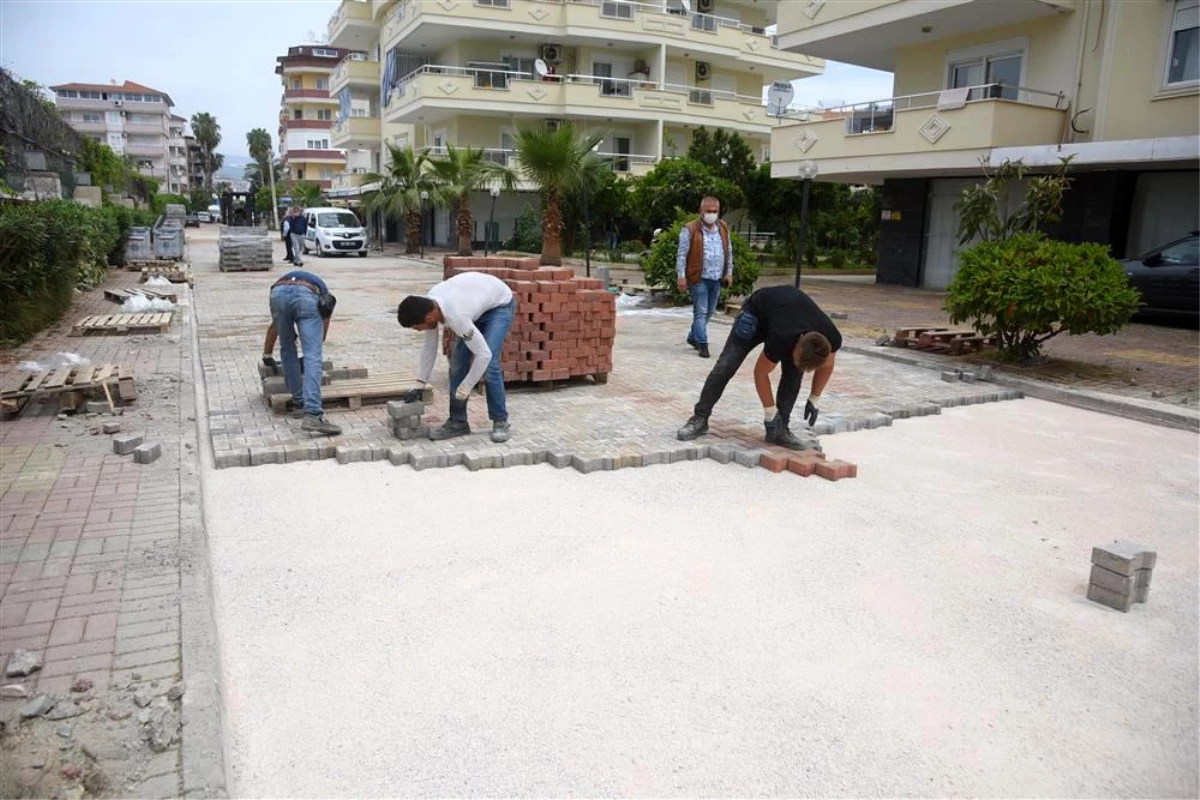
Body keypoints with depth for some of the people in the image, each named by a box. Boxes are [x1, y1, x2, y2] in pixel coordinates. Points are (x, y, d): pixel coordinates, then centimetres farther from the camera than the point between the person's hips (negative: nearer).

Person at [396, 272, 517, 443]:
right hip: (479, 303, 8)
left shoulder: (455, 316, -41)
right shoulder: (428, 304, -17)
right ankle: (458, 422, 7)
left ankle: (500, 421, -5)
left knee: (489, 365, -20)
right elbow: (429, 347, -3)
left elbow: (484, 354, -36)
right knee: (458, 363, -1)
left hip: (500, 305, -8)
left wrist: (464, 389, -26)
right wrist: (420, 385, -3)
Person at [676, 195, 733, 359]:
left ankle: (693, 337, 31)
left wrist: (729, 272, 12)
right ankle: (702, 344, 0)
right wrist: (681, 276, -13)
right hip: (699, 278, -6)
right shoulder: (690, 229, -9)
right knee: (701, 312, -5)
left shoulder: (723, 228, 8)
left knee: (709, 312, 14)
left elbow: (729, 252, 16)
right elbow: (682, 254, -9)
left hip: (717, 279, 6)